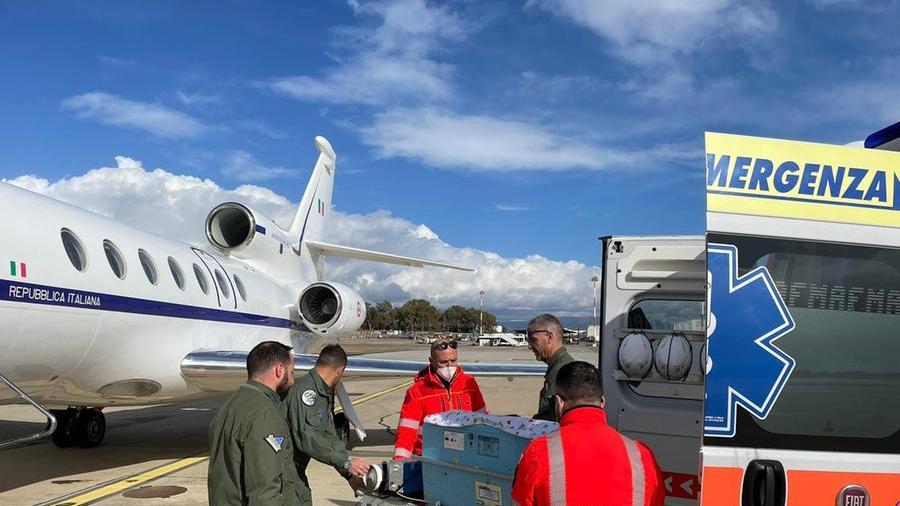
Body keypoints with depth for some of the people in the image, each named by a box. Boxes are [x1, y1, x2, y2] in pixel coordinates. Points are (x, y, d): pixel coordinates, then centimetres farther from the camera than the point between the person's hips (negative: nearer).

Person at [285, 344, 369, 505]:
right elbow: (307, 438, -27)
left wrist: (350, 475, 10)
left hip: (297, 472, 9)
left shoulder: (325, 395, 12)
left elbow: (330, 437, 16)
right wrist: (347, 462, -24)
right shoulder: (305, 390, -20)